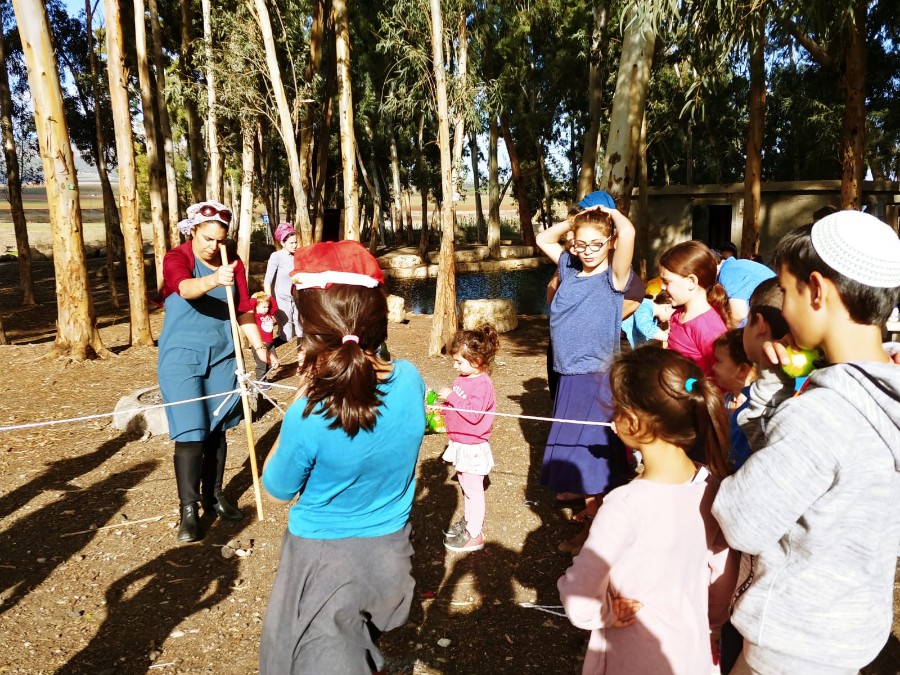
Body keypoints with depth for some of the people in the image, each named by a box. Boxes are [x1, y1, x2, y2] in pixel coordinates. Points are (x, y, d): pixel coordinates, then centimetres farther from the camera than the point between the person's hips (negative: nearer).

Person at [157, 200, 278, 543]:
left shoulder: (233, 263, 3)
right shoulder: (176, 258, -9)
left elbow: (244, 309, 4)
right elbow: (185, 288, -32)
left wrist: (258, 346, -9)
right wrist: (214, 280, -53)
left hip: (222, 357, 4)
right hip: (182, 357, -4)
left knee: (217, 430, 11)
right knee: (190, 434, -7)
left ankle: (214, 495, 28)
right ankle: (188, 509, 4)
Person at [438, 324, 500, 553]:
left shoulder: (483, 384, -21)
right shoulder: (463, 378, 5)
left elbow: (473, 413, -30)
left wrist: (452, 397, -28)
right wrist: (443, 410, 0)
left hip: (473, 447, -9)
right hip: (460, 444, 9)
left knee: (473, 489, 0)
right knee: (465, 485, 21)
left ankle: (474, 536, 9)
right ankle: (469, 521, 38)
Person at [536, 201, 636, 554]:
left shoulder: (612, 276, -11)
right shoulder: (570, 267, 7)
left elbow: (628, 232, -29)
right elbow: (543, 238, 21)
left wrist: (611, 212, -8)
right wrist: (577, 218, 8)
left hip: (597, 377, -7)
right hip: (570, 375, 7)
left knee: (589, 452, 1)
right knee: (570, 449, 16)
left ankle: (592, 528, 16)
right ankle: (588, 502, 33)